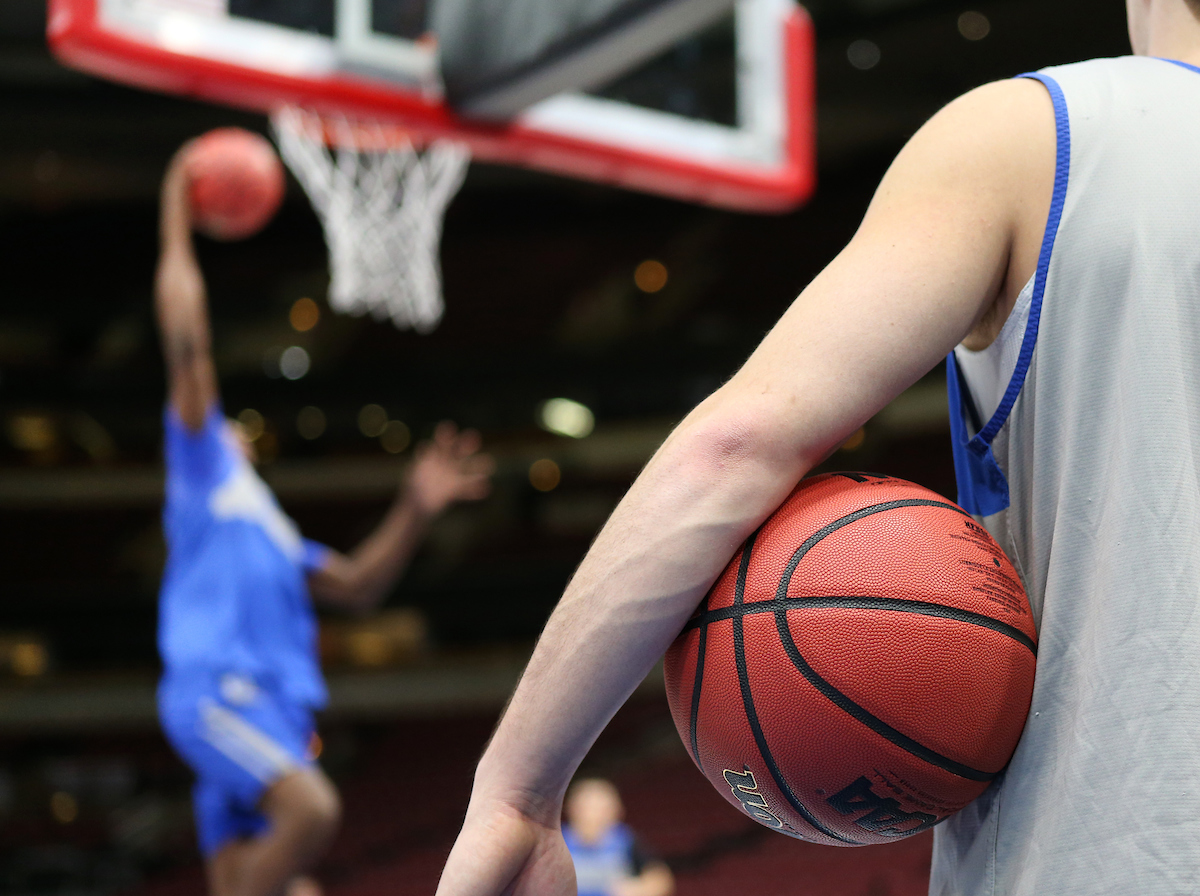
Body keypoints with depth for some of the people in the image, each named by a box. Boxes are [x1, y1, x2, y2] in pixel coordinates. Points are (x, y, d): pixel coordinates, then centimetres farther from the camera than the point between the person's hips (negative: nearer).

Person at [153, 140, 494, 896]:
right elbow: (186, 343, 3)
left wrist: (417, 508, 13)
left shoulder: (270, 525, 32)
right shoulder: (203, 468, 12)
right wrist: (178, 230, 7)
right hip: (215, 689, -8)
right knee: (312, 809, -28)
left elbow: (358, 587, 25)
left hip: (274, 709, 8)